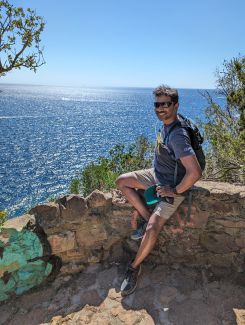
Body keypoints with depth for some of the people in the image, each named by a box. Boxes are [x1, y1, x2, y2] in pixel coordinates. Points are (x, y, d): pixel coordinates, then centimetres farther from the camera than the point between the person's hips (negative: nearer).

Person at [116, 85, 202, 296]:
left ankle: (135, 267, 7)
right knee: (121, 181, 3)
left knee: (153, 229, -17)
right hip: (156, 175, 9)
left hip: (172, 187, -9)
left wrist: (176, 191, -23)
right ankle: (147, 217, 6)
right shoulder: (166, 123, -3)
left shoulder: (177, 136, -31)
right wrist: (156, 168, 12)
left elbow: (195, 172, -38)